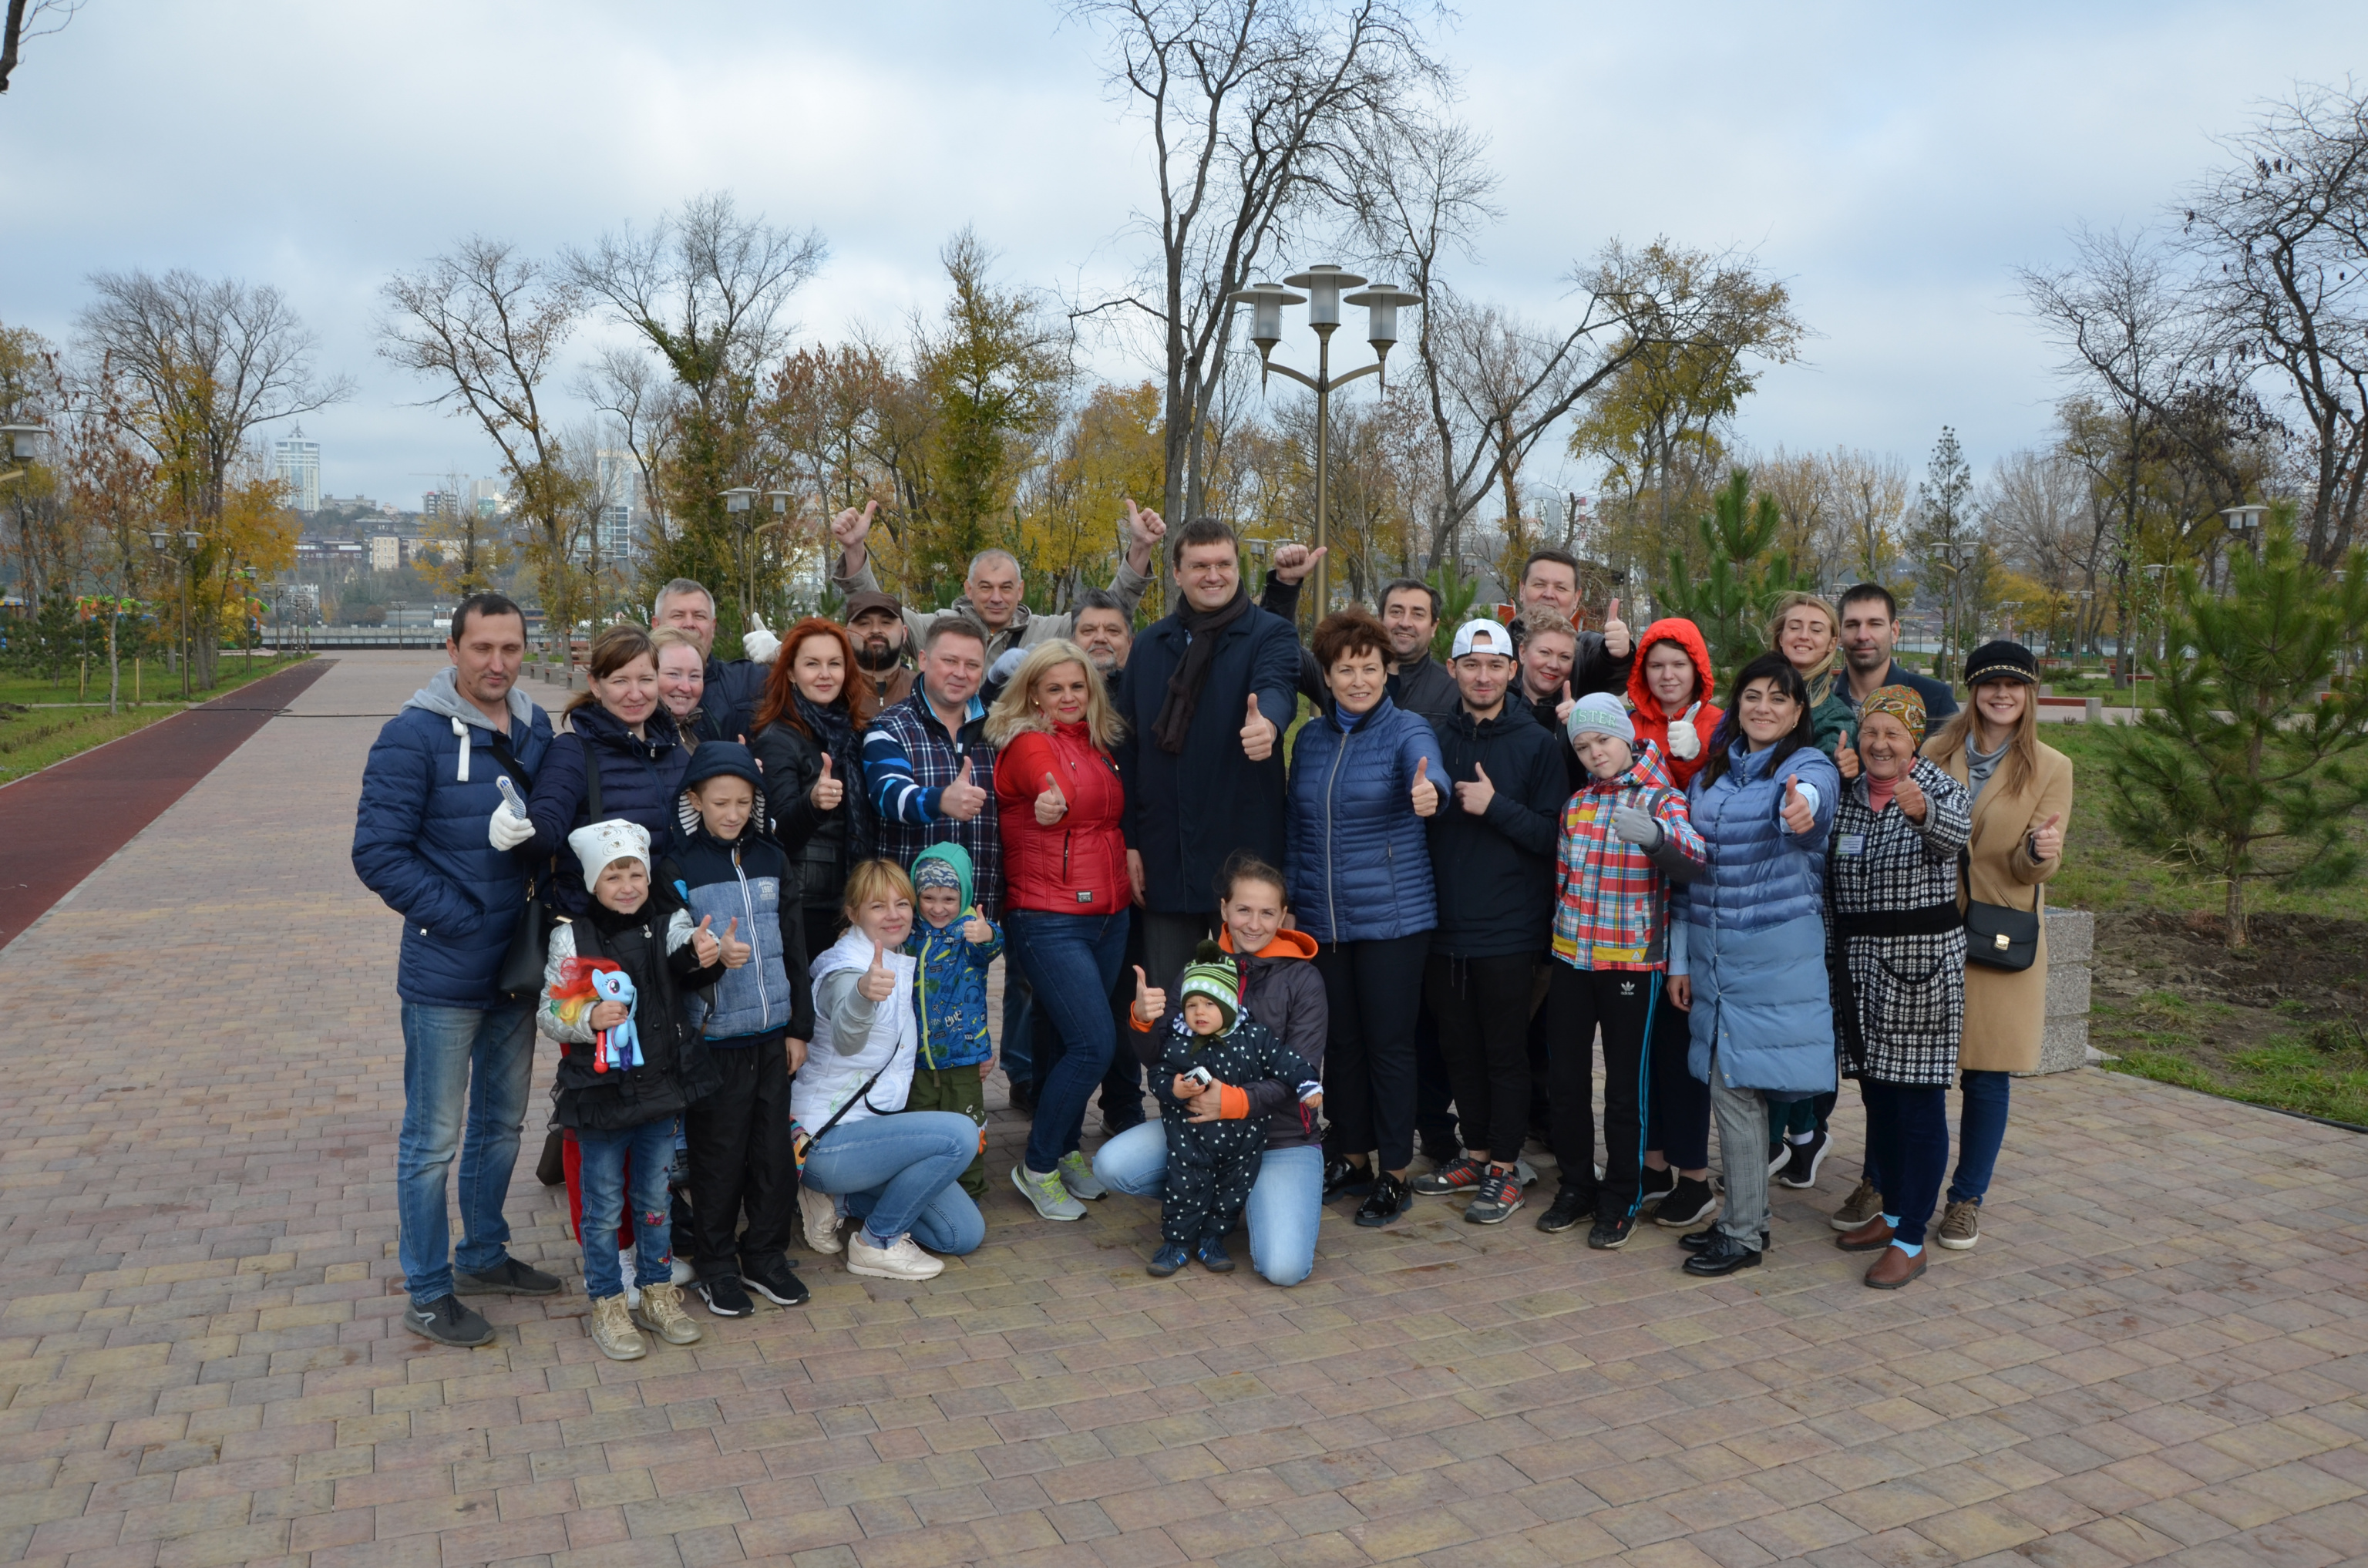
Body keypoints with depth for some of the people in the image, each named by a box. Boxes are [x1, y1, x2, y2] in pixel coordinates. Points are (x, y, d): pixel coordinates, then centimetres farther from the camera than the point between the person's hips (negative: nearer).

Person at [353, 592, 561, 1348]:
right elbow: (378, 852, -16)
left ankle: (484, 1256, 37)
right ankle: (428, 1294, 19)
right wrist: (458, 917, -18)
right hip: (444, 976, -6)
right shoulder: (413, 736, -14)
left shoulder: (536, 729, 5)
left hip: (517, 968, 7)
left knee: (502, 1122, 19)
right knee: (433, 1139, 5)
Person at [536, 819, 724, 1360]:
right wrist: (588, 1019, -26)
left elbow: (688, 957, -17)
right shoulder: (571, 937, -10)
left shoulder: (669, 923, -2)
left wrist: (706, 954, -40)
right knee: (604, 1208, 9)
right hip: (600, 1092, -3)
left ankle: (656, 1294, 33)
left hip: (662, 1089, 3)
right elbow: (549, 1013, -7)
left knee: (655, 1199, 17)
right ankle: (607, 1306, 25)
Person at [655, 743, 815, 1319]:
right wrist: (711, 957, -26)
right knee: (717, 1154, 4)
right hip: (714, 1038, -4)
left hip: (771, 1035, 4)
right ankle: (716, 1265, 20)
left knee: (774, 1148, 10)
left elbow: (794, 947, 10)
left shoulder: (773, 860, 7)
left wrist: (799, 1026, 9)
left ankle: (766, 1255, 25)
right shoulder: (677, 868, -5)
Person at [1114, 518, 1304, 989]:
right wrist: (1128, 841, 4)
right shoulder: (1150, 644, 10)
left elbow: (1277, 687, -23)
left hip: (1245, 854, -3)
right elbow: (1126, 748, 9)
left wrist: (1267, 723, -47)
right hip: (1164, 857, 3)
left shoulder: (1271, 635, 0)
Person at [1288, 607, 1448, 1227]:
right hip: (1321, 919, 4)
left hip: (1392, 916, -4)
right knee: (1340, 1042, 13)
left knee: (1389, 1044, 3)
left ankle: (1395, 1174, 15)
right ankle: (1349, 1156, 28)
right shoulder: (1310, 737, 8)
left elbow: (1429, 770, -29)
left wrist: (1430, 792, -52)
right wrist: (1288, 898, 12)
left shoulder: (1407, 730, -6)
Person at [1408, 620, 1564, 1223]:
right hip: (1445, 925, 4)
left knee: (1505, 1050, 4)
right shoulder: (1432, 738, 7)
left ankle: (1505, 1167, 16)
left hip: (1508, 931, -4)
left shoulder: (1536, 744, -3)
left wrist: (1496, 806, -17)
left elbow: (1555, 836, -9)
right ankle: (1477, 1153, 29)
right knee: (1459, 1047, 14)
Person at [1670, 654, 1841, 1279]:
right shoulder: (1710, 775, 12)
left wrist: (1801, 808, -57)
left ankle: (1744, 1235, 9)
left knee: (1737, 1087, -4)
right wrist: (1679, 958, 14)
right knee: (1729, 1086, 11)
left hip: (1776, 956, -6)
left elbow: (1813, 793, -32)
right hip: (1711, 952, 6)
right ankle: (1743, 1218, 25)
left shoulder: (1809, 767, -5)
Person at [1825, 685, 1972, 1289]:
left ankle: (1911, 1240, 5)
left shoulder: (1940, 790, -8)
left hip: (1923, 959, -6)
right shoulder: (1844, 795, 8)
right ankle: (1891, 1212, 29)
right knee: (1876, 1092, 14)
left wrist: (1922, 812, -54)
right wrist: (1830, 957, 12)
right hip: (1858, 961, 6)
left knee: (1918, 1097, -2)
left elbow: (1956, 832, -33)